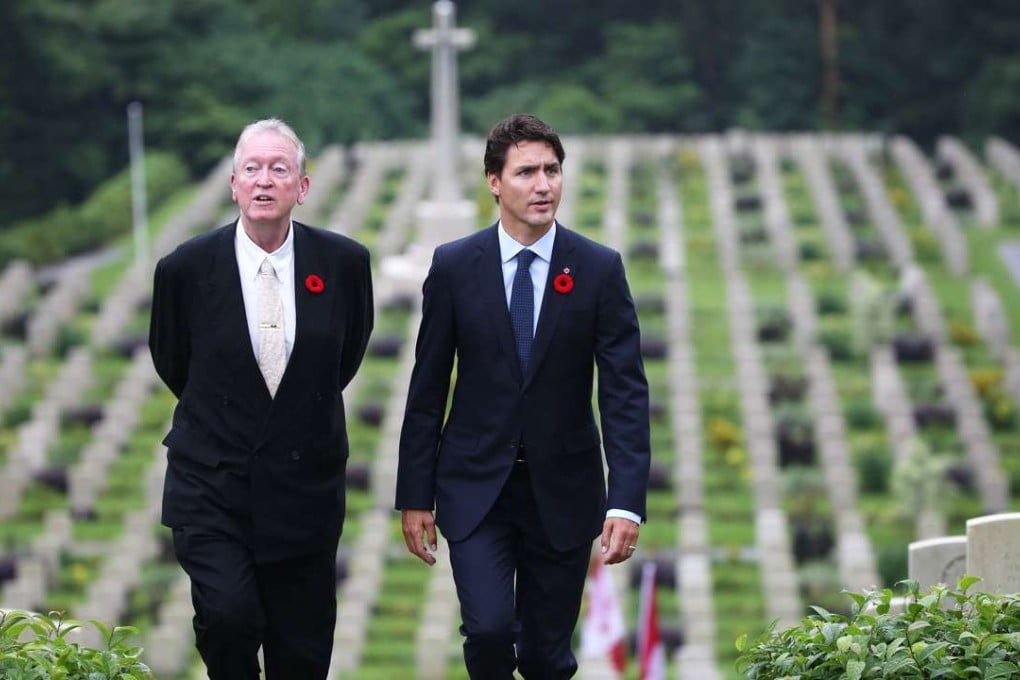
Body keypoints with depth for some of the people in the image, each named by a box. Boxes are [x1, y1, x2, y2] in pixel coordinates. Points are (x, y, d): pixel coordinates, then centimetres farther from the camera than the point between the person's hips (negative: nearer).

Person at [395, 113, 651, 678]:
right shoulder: (454, 267, -4)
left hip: (563, 491, 1)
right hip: (476, 488, -1)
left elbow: (625, 392, -8)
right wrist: (414, 496, 0)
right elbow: (427, 390, 2)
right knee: (489, 629, -18)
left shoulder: (600, 270, -5)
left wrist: (627, 502, -19)